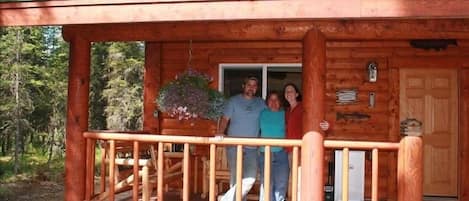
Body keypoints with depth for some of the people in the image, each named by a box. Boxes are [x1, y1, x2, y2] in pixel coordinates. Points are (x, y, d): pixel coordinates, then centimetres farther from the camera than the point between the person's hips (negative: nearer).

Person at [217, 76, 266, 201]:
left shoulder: (261, 103, 12)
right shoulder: (234, 101, 5)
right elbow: (225, 119, -2)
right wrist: (220, 134, -17)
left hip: (252, 147, 2)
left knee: (250, 179, -9)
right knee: (236, 178, -3)